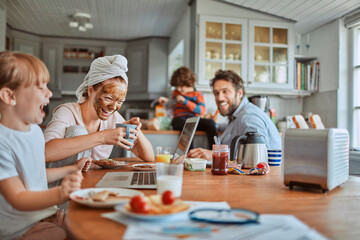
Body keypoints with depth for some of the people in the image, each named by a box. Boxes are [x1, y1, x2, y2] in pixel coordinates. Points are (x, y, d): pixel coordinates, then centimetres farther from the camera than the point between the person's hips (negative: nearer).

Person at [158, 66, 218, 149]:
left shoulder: (198, 94, 16)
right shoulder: (176, 93, 27)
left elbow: (202, 110, -1)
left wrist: (185, 101, -6)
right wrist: (166, 101, 19)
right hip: (179, 118, 0)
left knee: (210, 122, -34)